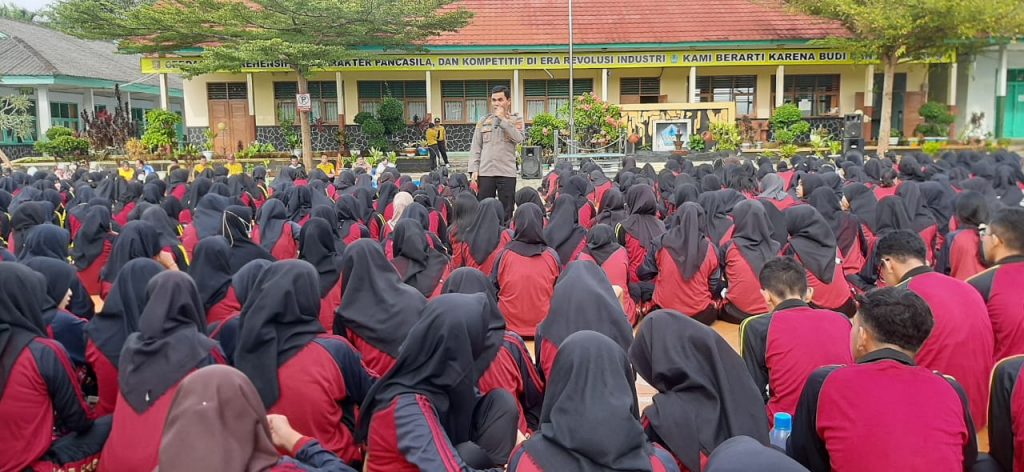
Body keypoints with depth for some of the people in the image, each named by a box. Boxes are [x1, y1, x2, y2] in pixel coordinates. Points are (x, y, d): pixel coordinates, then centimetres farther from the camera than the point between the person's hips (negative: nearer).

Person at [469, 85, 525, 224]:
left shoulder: (516, 120, 7)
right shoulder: (483, 122, 11)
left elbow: (518, 139, -13)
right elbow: (475, 148, 9)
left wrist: (502, 119, -10)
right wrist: (474, 170, -1)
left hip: (507, 172, -2)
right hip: (485, 172, 2)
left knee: (506, 212, 3)